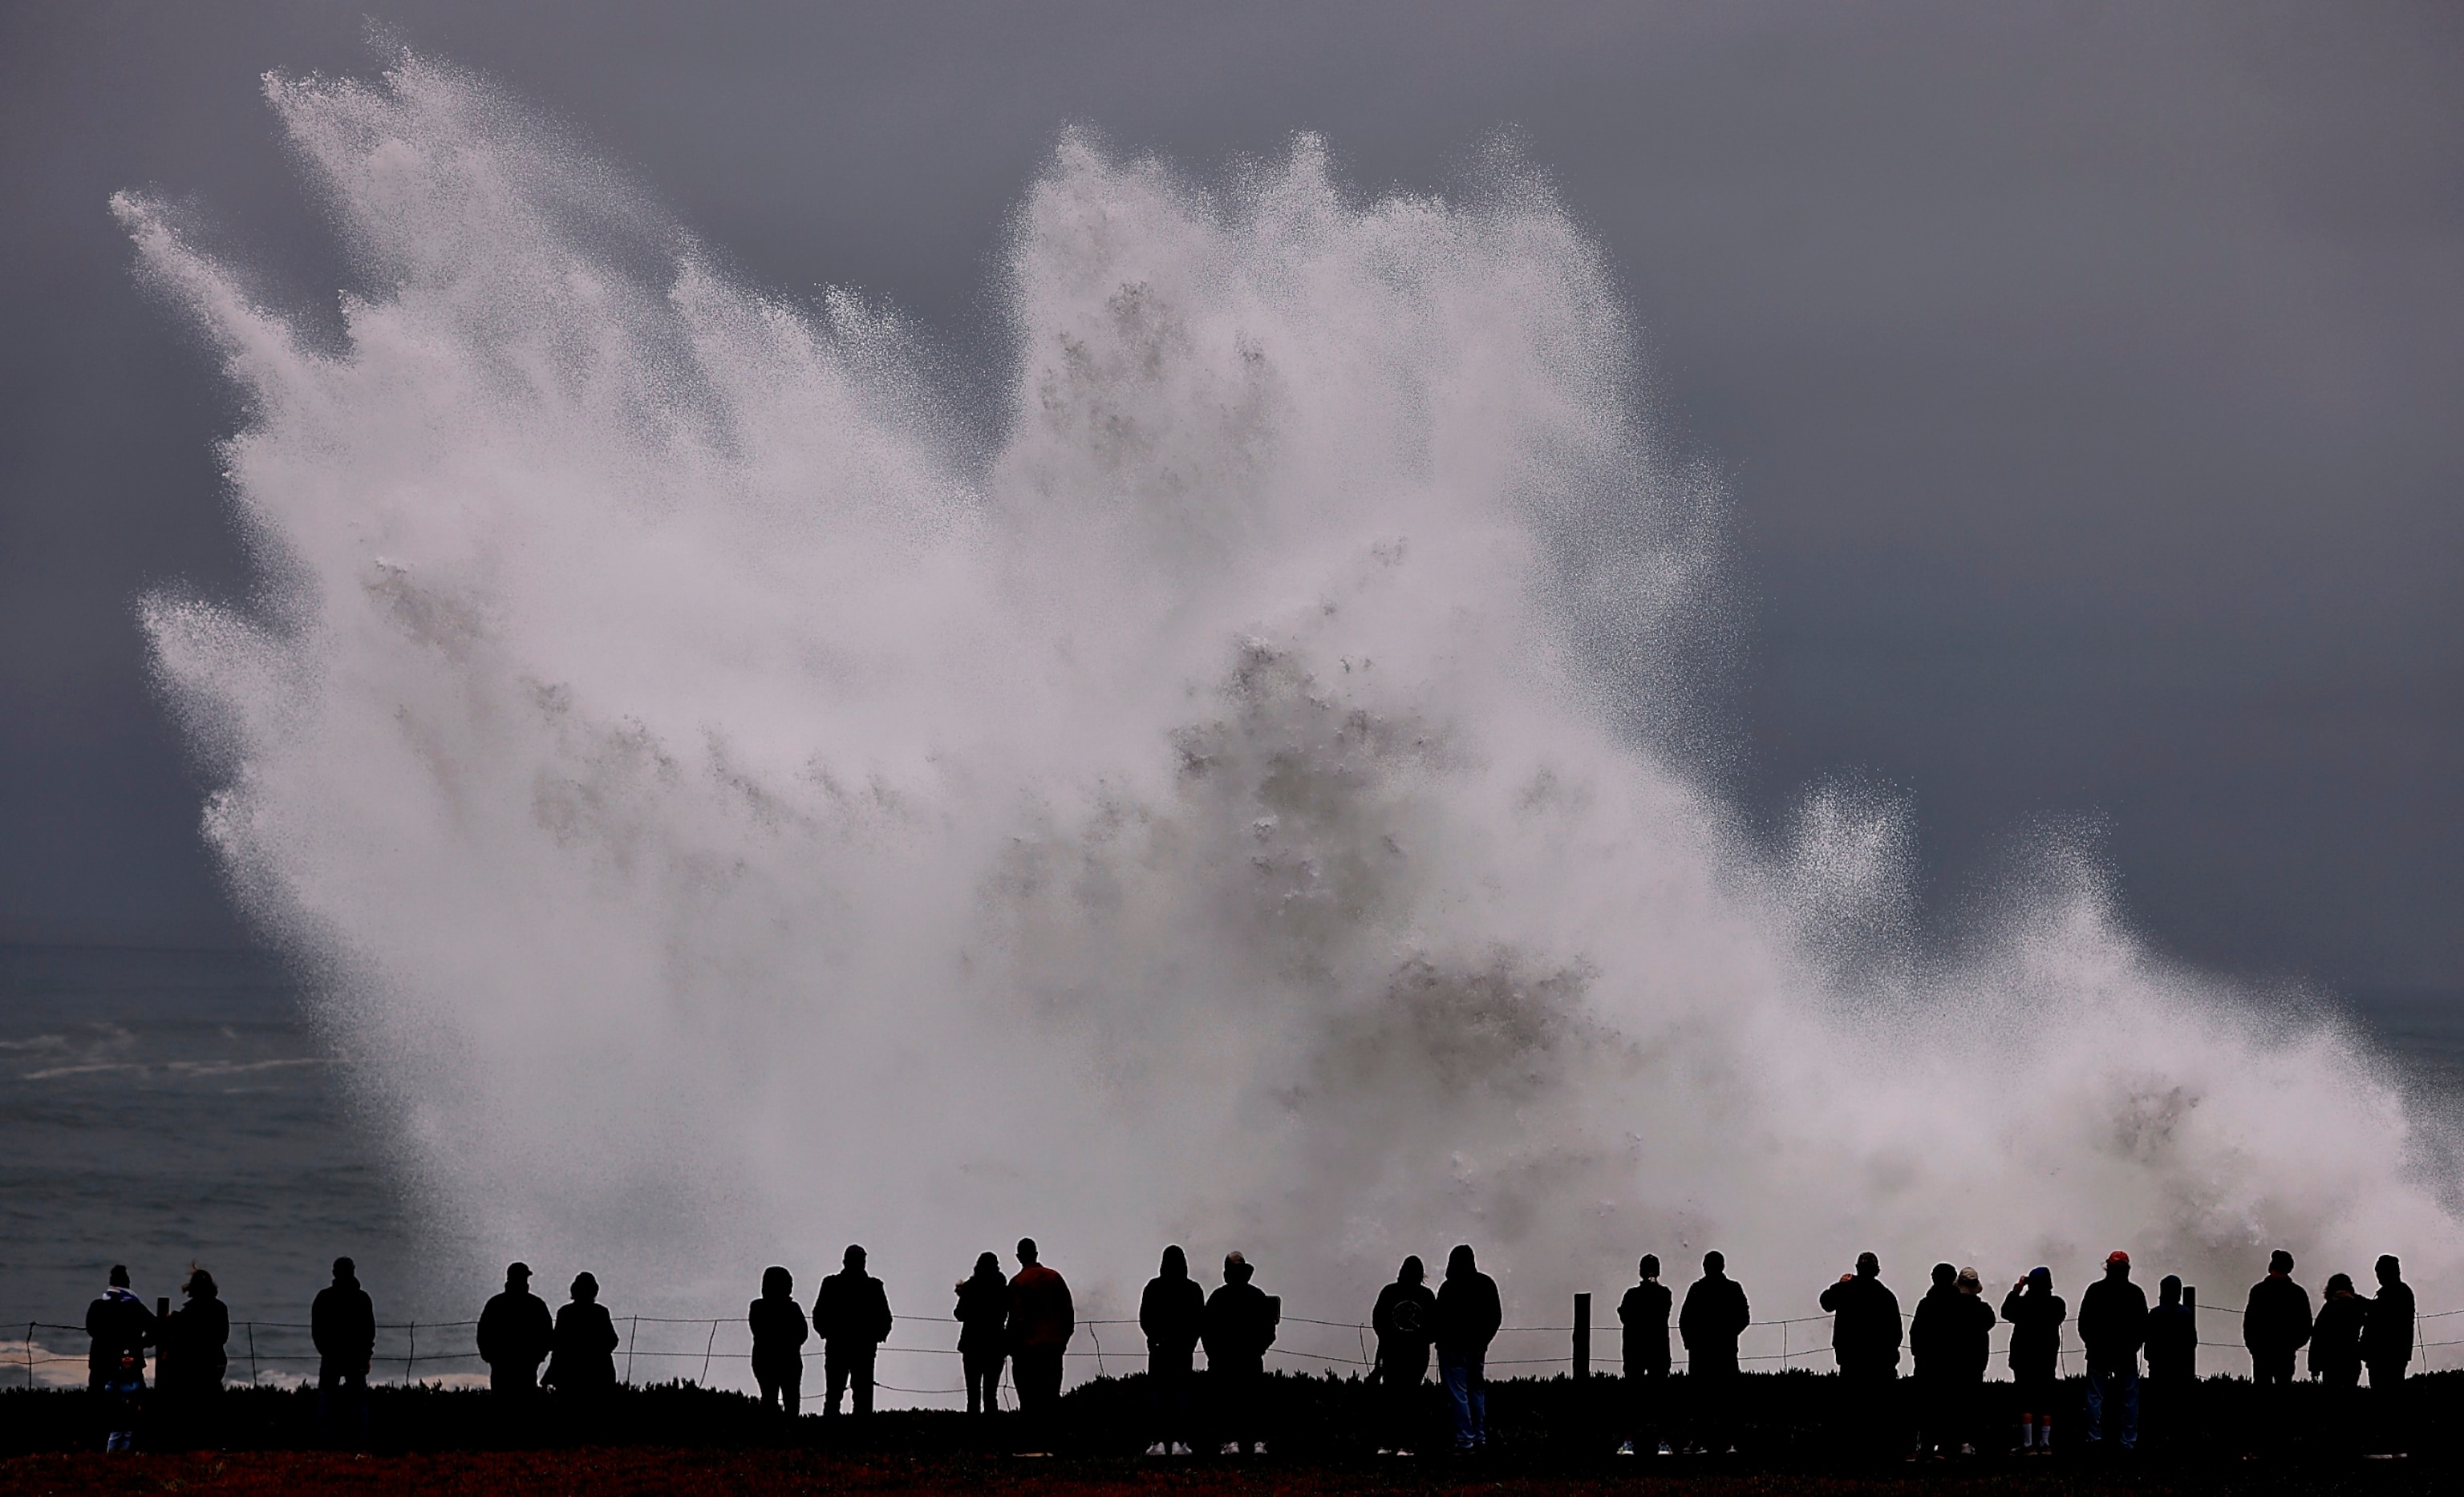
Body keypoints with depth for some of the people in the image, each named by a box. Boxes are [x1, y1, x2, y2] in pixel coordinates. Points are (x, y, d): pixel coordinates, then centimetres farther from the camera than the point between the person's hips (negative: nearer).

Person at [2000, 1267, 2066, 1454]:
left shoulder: (2022, 1303, -14)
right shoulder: (2056, 1304, -7)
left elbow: (2006, 1312, 4)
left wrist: (2015, 1291, 12)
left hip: (2024, 1359, -3)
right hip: (2048, 1359, 3)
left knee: (2026, 1402, -1)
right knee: (2046, 1402, 10)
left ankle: (2028, 1444, -6)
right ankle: (2045, 1444, 9)